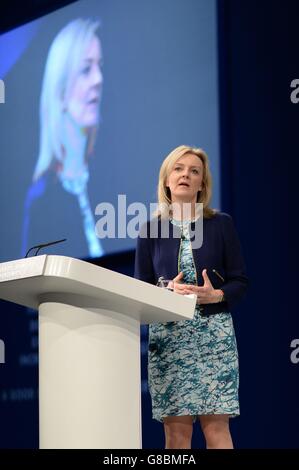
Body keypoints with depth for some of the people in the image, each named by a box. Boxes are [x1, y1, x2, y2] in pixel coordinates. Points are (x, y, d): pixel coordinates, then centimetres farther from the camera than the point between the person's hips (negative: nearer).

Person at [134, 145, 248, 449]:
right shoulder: (150, 230, 9)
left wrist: (215, 295, -14)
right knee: (176, 429, -5)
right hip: (167, 333, 1)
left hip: (214, 332, -1)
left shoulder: (221, 224, 7)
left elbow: (240, 282, 6)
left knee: (216, 426, -8)